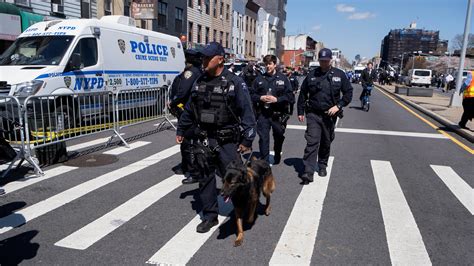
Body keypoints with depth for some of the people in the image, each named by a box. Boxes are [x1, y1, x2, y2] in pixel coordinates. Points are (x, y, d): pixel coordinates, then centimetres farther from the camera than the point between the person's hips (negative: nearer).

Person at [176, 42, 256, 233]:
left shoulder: (235, 83, -8)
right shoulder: (200, 81, 9)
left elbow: (247, 112, -9)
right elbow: (189, 109, 18)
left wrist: (247, 140, -13)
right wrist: (181, 130, 22)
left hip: (227, 141, -5)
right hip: (202, 140, 5)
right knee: (205, 179, 10)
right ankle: (209, 217, 25)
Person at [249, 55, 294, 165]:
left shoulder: (283, 78, 1)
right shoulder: (259, 79, 6)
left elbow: (290, 96, -4)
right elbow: (252, 95, 8)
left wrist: (277, 99, -15)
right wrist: (260, 98, -11)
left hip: (278, 114, 0)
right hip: (263, 114, 0)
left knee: (278, 137, 17)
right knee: (263, 138, -4)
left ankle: (277, 156, 42)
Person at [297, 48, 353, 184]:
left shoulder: (339, 75, 1)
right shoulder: (312, 75, 2)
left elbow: (348, 93, 3)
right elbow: (303, 94, 9)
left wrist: (338, 106, -11)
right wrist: (300, 112, 7)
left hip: (330, 115, 1)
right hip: (313, 114, -1)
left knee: (326, 142, 14)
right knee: (312, 142, -11)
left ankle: (322, 166, 33)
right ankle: (308, 172, -13)